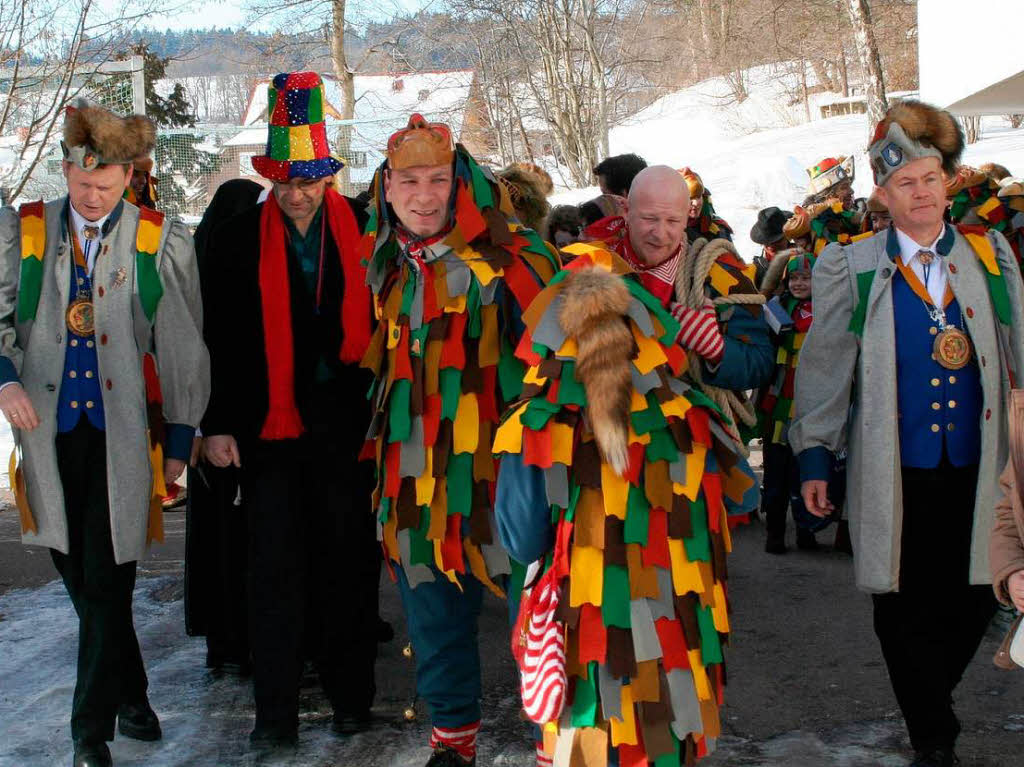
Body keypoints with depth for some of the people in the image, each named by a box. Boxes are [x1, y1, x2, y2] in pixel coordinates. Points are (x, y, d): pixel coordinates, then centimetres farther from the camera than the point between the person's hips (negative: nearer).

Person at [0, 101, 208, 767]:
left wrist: (179, 442, 3)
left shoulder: (162, 243, 0)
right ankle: (130, 696, 31)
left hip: (121, 434, -3)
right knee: (79, 577, 12)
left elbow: (183, 350, 3)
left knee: (106, 583, -3)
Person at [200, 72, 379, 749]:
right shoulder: (238, 241, 2)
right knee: (276, 565, 4)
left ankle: (351, 694, 22)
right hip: (269, 421, 0)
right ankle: (277, 710, 12)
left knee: (349, 557, 7)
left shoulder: (363, 231, 0)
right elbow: (222, 341, 3)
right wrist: (218, 424, -2)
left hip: (347, 420, 0)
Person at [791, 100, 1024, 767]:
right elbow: (824, 364, 4)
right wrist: (814, 455, 1)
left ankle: (934, 697, 34)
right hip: (894, 473, -2)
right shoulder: (851, 268, 2)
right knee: (906, 608, 4)